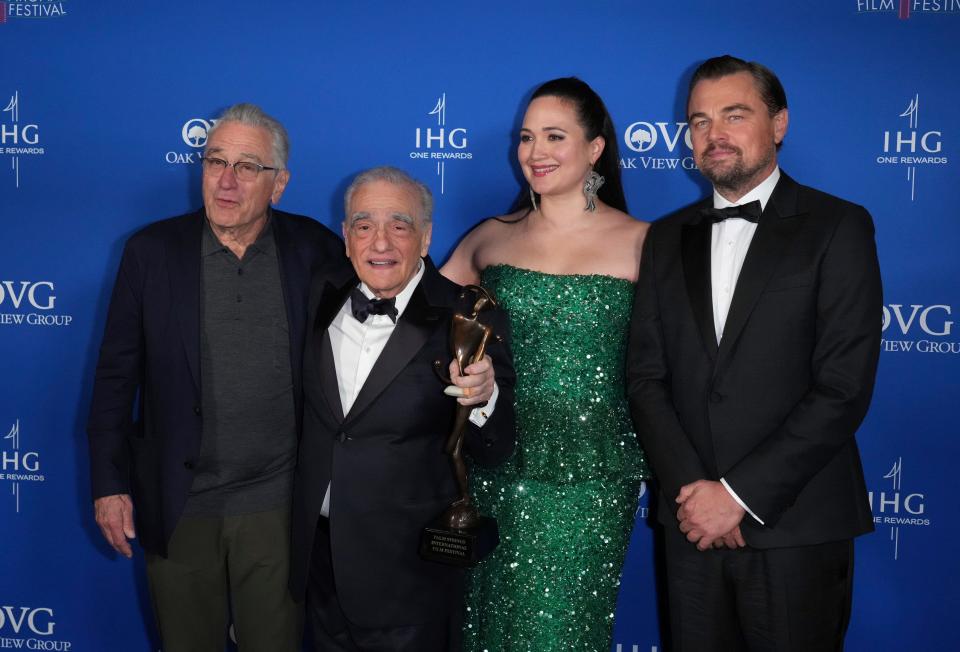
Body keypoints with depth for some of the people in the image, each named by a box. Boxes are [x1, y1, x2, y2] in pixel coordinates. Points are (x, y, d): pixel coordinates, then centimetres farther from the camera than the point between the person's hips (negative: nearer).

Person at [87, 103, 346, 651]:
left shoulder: (314, 250, -4)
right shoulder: (152, 250, -3)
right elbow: (116, 375, 1)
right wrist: (109, 483, 0)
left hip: (279, 506, 0)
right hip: (177, 508, 1)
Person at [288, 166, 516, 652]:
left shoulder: (467, 318, -15)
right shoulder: (321, 301, 1)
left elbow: (492, 453, -14)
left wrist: (484, 399, -33)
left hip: (412, 573, -4)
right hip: (319, 554, 5)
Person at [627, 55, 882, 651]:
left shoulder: (837, 227, -4)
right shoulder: (669, 238, 10)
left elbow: (844, 387, -11)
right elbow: (646, 376, 5)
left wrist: (740, 493, -14)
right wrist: (690, 487, -9)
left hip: (797, 526, -3)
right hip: (694, 520, 4)